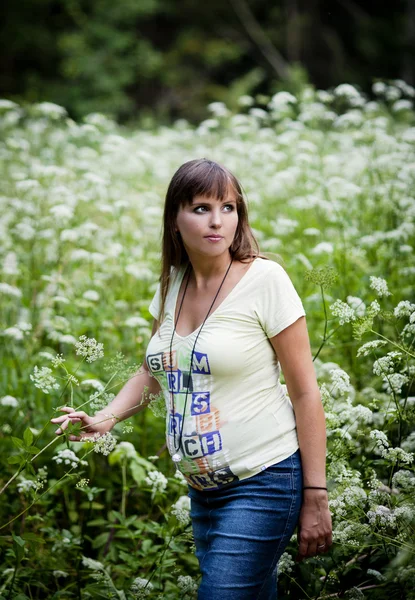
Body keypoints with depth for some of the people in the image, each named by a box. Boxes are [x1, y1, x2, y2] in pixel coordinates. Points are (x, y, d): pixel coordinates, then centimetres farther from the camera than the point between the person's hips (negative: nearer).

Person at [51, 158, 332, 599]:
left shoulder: (264, 279, -12)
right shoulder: (172, 283, 6)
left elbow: (305, 391, -10)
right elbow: (155, 370, 20)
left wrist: (315, 499, -11)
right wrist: (105, 419, 2)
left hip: (263, 481, -6)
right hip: (203, 488, 6)